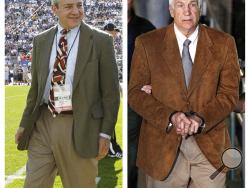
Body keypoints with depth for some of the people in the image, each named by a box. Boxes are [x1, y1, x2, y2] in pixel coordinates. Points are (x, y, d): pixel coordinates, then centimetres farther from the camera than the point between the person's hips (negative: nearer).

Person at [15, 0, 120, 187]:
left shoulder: (101, 41, -3)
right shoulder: (41, 41, 9)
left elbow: (110, 91, -3)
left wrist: (105, 133, -8)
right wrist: (25, 123, 11)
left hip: (80, 127, -3)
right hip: (43, 123, 3)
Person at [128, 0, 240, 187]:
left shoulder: (224, 43, 2)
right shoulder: (147, 43, -1)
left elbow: (230, 93, 0)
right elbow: (135, 93, -3)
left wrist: (200, 118, -17)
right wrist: (171, 116, -18)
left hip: (210, 145, 1)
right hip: (164, 144, -1)